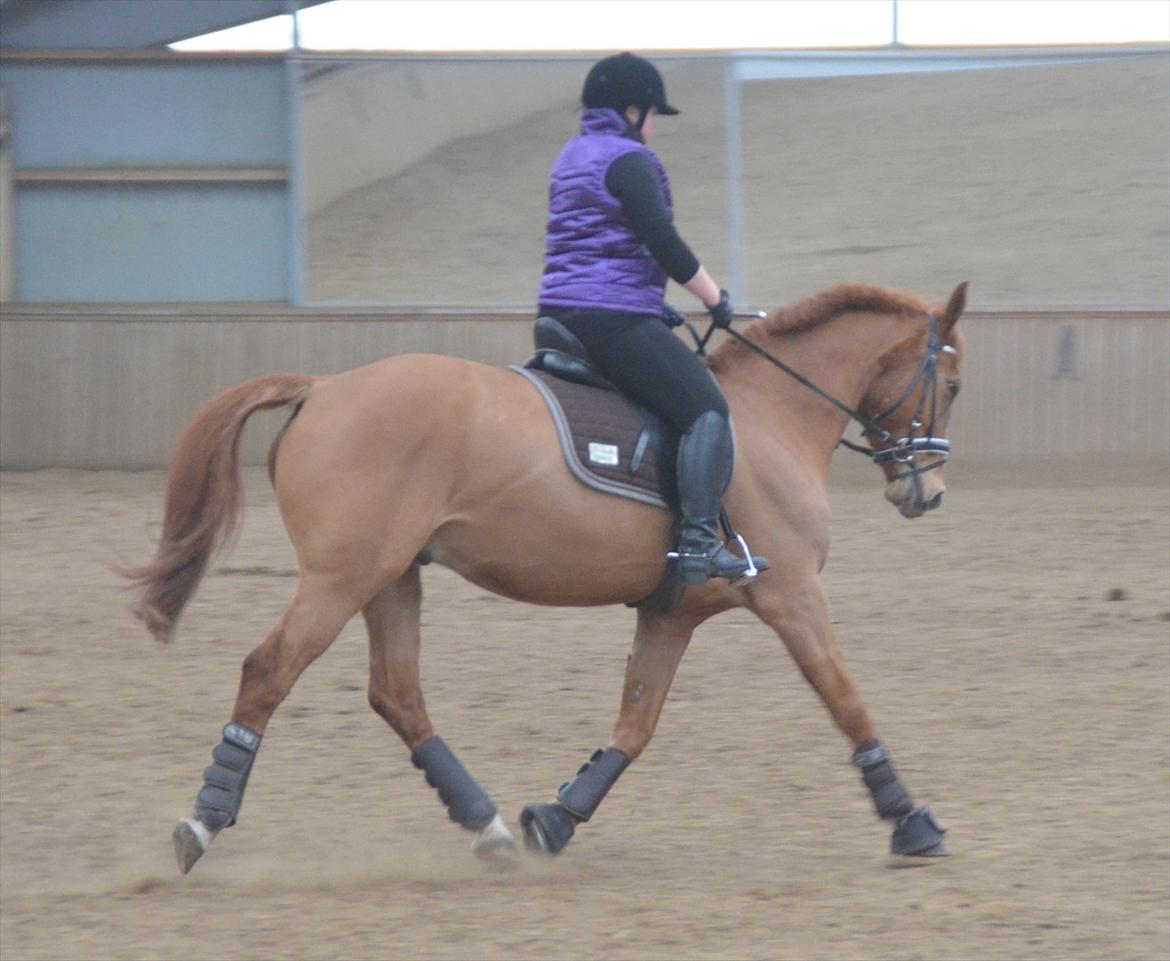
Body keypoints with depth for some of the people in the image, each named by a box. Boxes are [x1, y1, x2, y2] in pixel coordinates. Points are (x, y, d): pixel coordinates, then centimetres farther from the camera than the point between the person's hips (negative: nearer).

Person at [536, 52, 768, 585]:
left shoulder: (572, 157, 20)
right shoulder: (629, 159, -10)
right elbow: (665, 245, -15)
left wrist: (655, 301, 27)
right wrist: (715, 299, -3)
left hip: (559, 313, 10)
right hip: (615, 316, -10)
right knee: (706, 410, -11)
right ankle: (699, 542, -24)